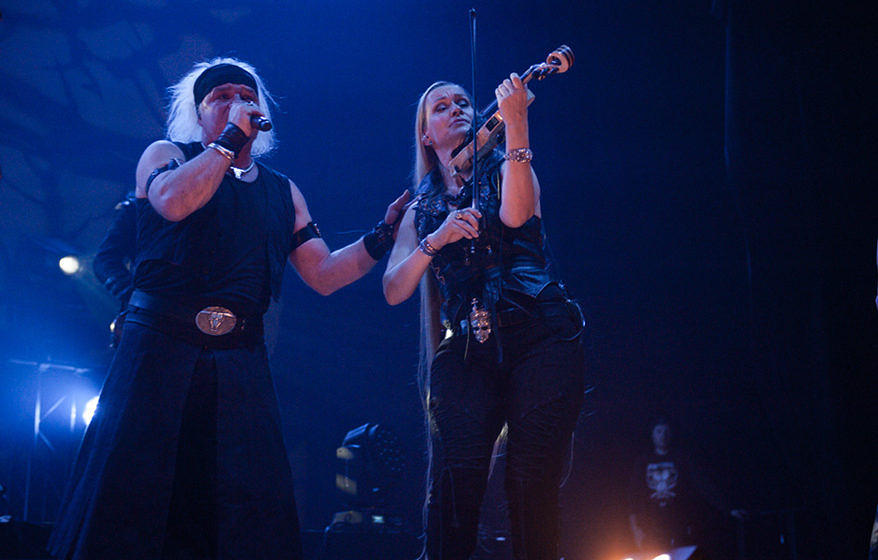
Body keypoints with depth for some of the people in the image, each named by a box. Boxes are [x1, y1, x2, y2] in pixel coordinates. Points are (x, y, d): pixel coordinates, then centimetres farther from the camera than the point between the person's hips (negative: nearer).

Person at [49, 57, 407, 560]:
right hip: (160, 349, -3)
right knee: (127, 494, -8)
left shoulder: (283, 192, 20)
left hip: (242, 362, 3)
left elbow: (323, 275, 16)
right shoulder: (166, 155, 9)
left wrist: (384, 236, 5)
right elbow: (174, 201, -15)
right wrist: (231, 136, -8)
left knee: (253, 509, -5)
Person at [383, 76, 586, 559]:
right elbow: (393, 291, 9)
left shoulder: (503, 172, 16)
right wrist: (437, 239, -6)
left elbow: (515, 215, -10)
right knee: (453, 490, -14)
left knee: (532, 488, -11)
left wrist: (516, 125, -17)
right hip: (467, 352, 2)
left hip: (538, 339, -1)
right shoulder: (422, 208, 21)